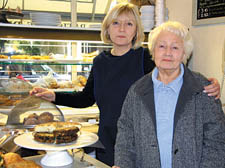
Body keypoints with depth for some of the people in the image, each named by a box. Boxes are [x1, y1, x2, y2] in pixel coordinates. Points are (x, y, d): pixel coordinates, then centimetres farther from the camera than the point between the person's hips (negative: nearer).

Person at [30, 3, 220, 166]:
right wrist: (54, 96, 1)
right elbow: (87, 98, 13)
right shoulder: (101, 61, 6)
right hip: (107, 146, 4)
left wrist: (206, 89, -33)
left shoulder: (145, 58, -7)